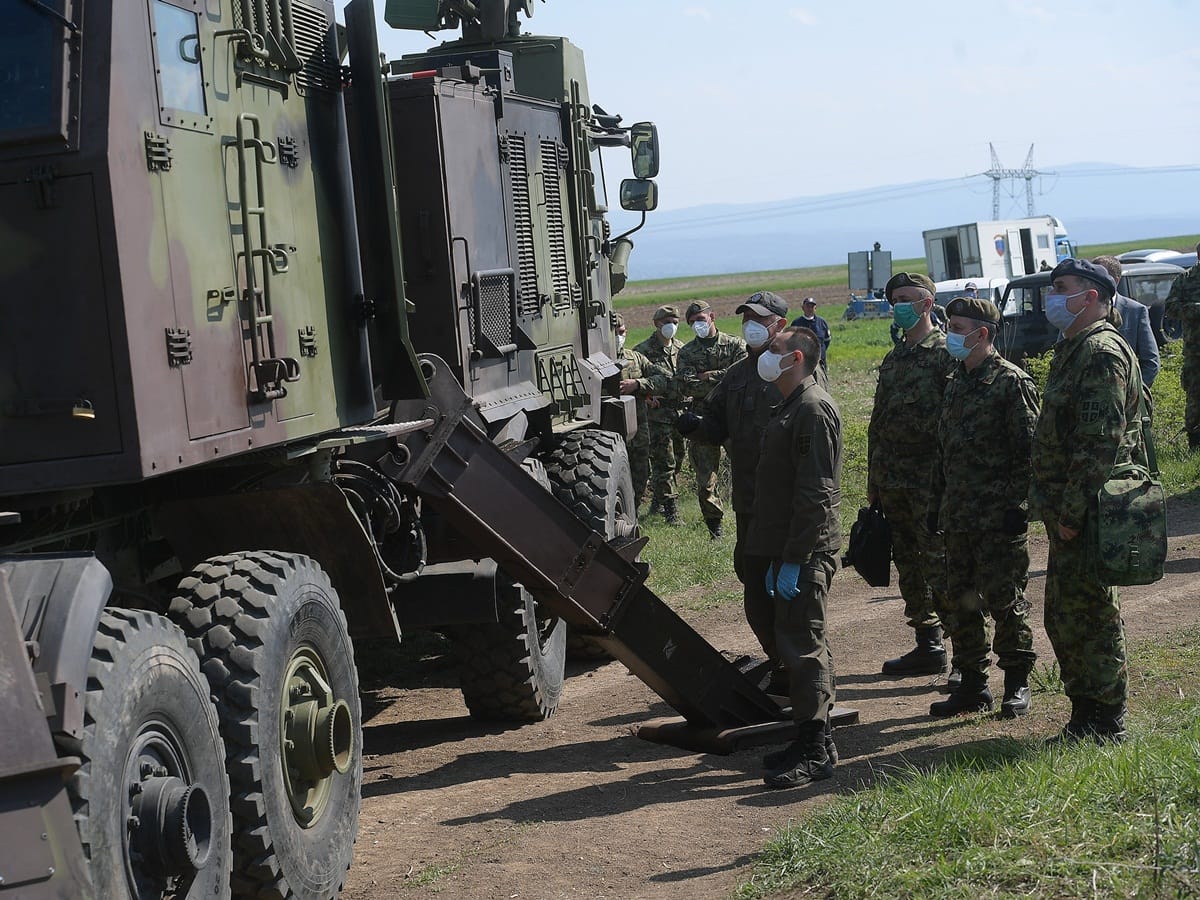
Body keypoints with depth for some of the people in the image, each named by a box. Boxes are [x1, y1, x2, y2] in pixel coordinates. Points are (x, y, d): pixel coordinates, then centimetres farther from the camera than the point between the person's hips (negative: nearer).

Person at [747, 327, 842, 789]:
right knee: (800, 644, 14)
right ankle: (812, 739, 21)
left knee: (802, 646, -8)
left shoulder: (813, 409, -14)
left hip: (806, 554, -10)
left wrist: (794, 559, -22)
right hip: (788, 552, 10)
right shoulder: (789, 408, 19)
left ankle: (813, 752, -4)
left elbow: (814, 493, -20)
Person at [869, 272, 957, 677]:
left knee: (939, 565, -8)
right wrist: (873, 477, 18)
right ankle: (928, 647, 20)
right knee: (908, 564, 11)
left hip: (930, 477, -8)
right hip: (892, 477, 8)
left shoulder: (946, 352, -7)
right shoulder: (893, 358, 17)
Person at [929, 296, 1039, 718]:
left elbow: (1029, 450, -12)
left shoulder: (1011, 382, -9)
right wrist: (938, 504, 16)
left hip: (999, 518, -8)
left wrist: (1017, 505, -16)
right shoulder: (956, 383, 15)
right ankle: (973, 684, 19)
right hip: (958, 517, 8)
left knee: (1005, 601, -1)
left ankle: (1017, 685, 11)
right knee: (961, 600, 10)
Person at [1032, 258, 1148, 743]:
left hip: (1086, 514, -10)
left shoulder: (1102, 353, -16)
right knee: (1063, 615, 15)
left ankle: (1105, 725, 6)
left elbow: (1100, 443, -22)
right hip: (1069, 510, 10)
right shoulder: (1074, 349, 17)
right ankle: (1085, 715, 25)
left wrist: (1072, 511, -22)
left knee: (1086, 613, -3)